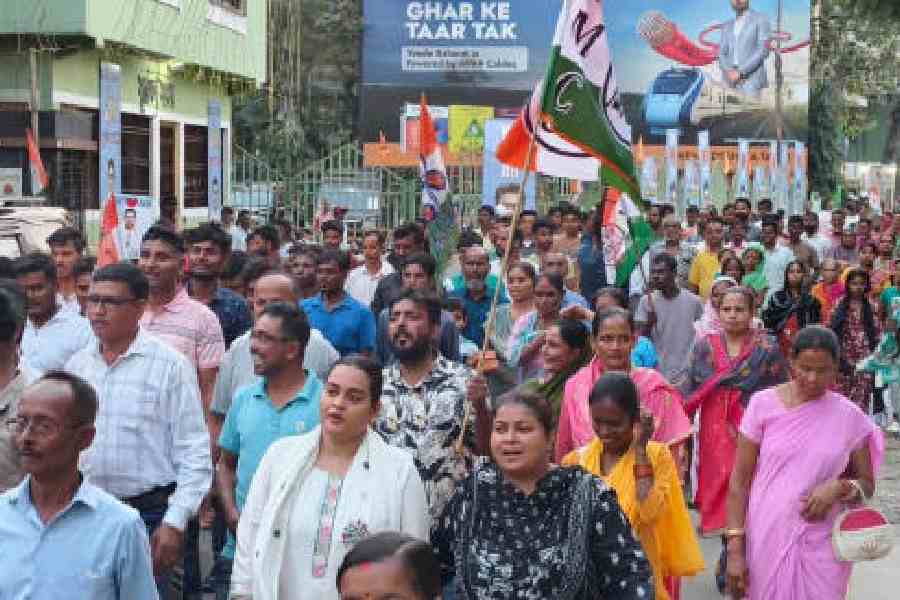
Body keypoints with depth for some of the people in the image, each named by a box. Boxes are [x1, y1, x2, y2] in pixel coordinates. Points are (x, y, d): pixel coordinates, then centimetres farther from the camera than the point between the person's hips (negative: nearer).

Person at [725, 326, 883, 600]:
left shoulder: (850, 416, -1)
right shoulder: (764, 404, -5)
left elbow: (867, 485, 9)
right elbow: (740, 481, -3)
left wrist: (840, 488, -13)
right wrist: (735, 548, -8)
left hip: (823, 546, 1)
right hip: (767, 539, -1)